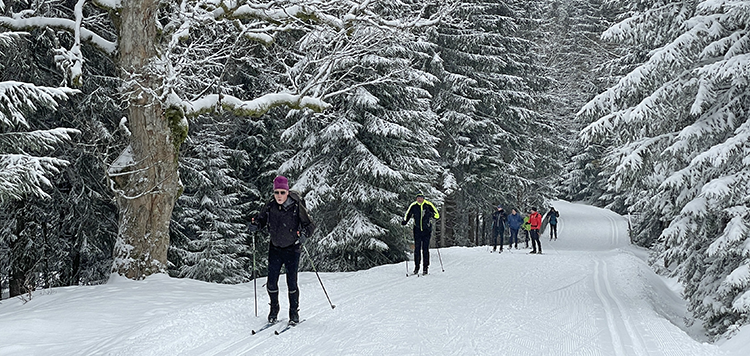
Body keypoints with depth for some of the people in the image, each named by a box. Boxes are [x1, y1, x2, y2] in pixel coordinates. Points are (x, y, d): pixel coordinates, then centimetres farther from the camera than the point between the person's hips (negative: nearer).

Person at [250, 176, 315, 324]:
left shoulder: (297, 207, -15)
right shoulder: (269, 207, -5)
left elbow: (310, 225, -10)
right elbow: (261, 219, 11)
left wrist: (304, 234, -29)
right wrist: (255, 224, -11)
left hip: (292, 249, -3)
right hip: (275, 249, 3)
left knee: (291, 283, -3)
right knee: (271, 282, 2)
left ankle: (294, 312, 14)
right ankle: (274, 310, 23)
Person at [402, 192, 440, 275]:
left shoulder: (428, 205, -5)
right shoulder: (413, 206, 0)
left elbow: (437, 215, -3)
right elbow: (407, 215, 11)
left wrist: (431, 214, -24)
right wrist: (404, 221, -9)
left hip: (426, 230, -2)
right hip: (417, 230, 2)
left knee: (425, 249, -4)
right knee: (417, 248, 0)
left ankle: (425, 267, 1)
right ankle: (416, 266, 9)